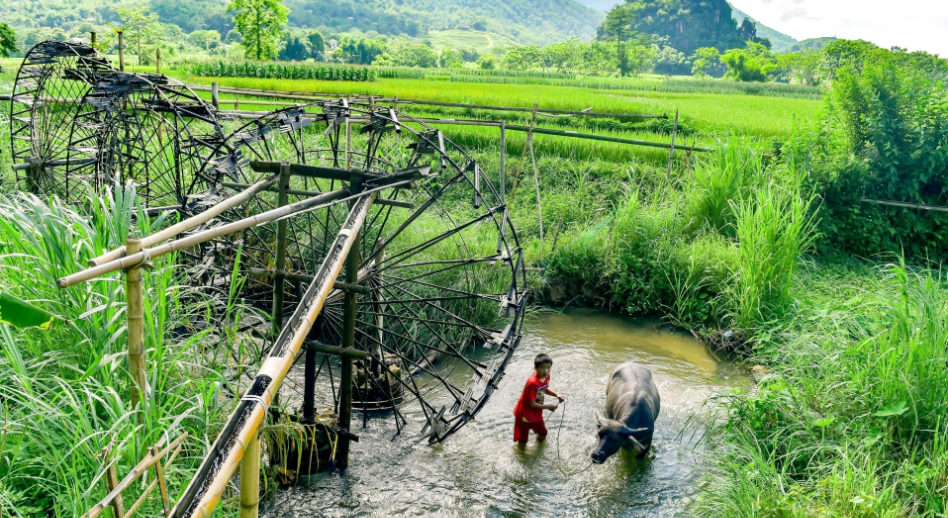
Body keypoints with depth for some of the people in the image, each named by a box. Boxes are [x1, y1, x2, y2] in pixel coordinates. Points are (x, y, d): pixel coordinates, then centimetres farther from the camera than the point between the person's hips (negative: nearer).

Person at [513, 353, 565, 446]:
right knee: (522, 441, 7)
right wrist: (547, 406, -19)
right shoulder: (532, 383, -35)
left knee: (543, 433, 26)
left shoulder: (546, 377, -10)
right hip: (524, 414, -8)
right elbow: (532, 404, -28)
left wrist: (556, 395, -3)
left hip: (536, 413, 8)